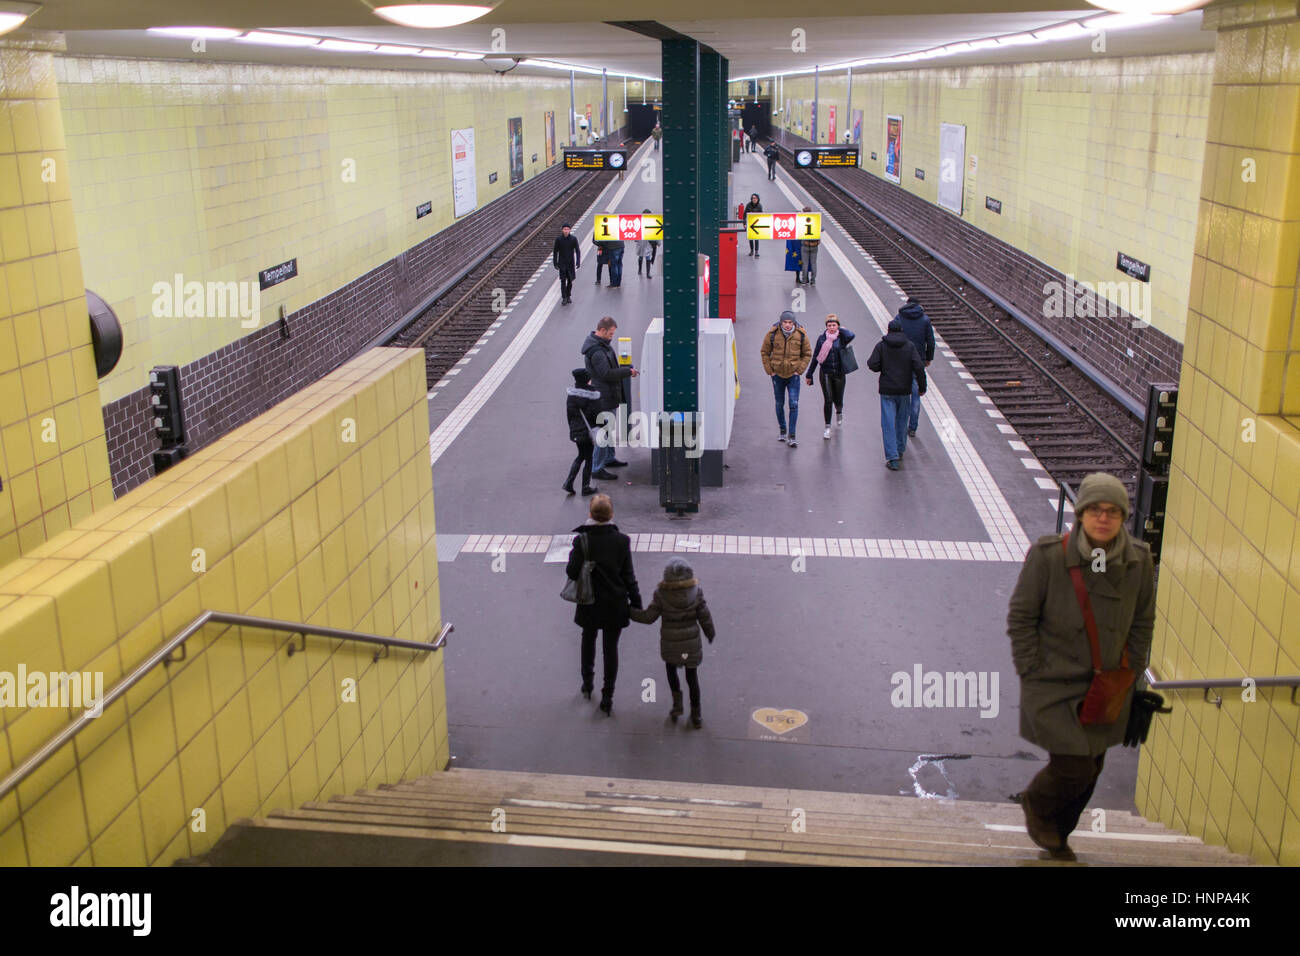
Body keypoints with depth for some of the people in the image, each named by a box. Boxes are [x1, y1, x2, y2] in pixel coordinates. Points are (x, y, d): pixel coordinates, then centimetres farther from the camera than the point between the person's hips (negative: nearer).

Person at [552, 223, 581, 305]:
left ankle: (568, 296, 27)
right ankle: (564, 298, -1)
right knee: (563, 281, -6)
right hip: (562, 264, -1)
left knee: (570, 280, 9)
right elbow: (555, 252, 2)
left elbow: (577, 251, -3)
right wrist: (555, 263, 0)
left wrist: (578, 262, -11)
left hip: (571, 263, 1)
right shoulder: (558, 239, -5)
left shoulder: (573, 239, -5)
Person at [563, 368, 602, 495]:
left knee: (581, 456, 22)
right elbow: (597, 415, -13)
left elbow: (568, 413, 4)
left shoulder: (571, 394, -3)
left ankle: (568, 482, 9)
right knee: (588, 459, 9)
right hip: (588, 432, -5)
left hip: (575, 431, 5)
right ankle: (586, 487, 13)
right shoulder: (592, 396, -17)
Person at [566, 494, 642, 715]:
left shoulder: (582, 540, -17)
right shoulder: (622, 540, -12)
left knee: (588, 640, 25)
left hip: (590, 604, 0)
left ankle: (587, 684, 37)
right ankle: (607, 698, 13)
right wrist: (636, 601, 3)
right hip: (615, 604, 0)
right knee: (611, 648, 10)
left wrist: (572, 556, 3)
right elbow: (628, 575, -7)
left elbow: (573, 572, -16)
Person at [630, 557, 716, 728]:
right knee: (692, 675, 16)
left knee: (671, 668, 28)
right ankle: (696, 715, 24)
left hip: (670, 644, -1)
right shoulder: (696, 591, -12)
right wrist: (710, 633, 15)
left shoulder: (661, 594, -17)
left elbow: (649, 617, -11)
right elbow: (704, 616, -4)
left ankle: (677, 701, 18)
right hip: (692, 643, 1)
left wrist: (629, 612, 4)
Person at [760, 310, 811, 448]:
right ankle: (782, 431, 30)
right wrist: (770, 370, -1)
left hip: (793, 375, -1)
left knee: (794, 404, -9)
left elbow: (807, 354, 5)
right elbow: (765, 353, 4)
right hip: (777, 375, 1)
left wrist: (799, 370, -3)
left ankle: (792, 437, -7)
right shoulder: (772, 334, -8)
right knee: (779, 404, 12)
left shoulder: (801, 335, -7)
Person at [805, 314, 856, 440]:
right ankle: (827, 428, 0)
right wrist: (809, 374, 7)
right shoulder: (822, 338, 1)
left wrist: (840, 330, -9)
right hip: (826, 373, 0)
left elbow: (851, 336, -27)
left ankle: (839, 413, 46)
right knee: (827, 400, -8)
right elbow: (815, 357, 6)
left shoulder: (841, 338, -2)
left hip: (839, 373, 0)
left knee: (838, 401, 9)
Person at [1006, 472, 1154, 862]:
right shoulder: (1047, 556, -18)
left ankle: (1056, 834, 42)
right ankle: (1036, 805, 28)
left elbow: (1142, 623, 8)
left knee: (1090, 770, 15)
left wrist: (1132, 677, 8)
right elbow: (1020, 617, -9)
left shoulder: (1139, 561, -5)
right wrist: (1031, 673, -9)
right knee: (1073, 768, -9)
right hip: (1054, 687, -5)